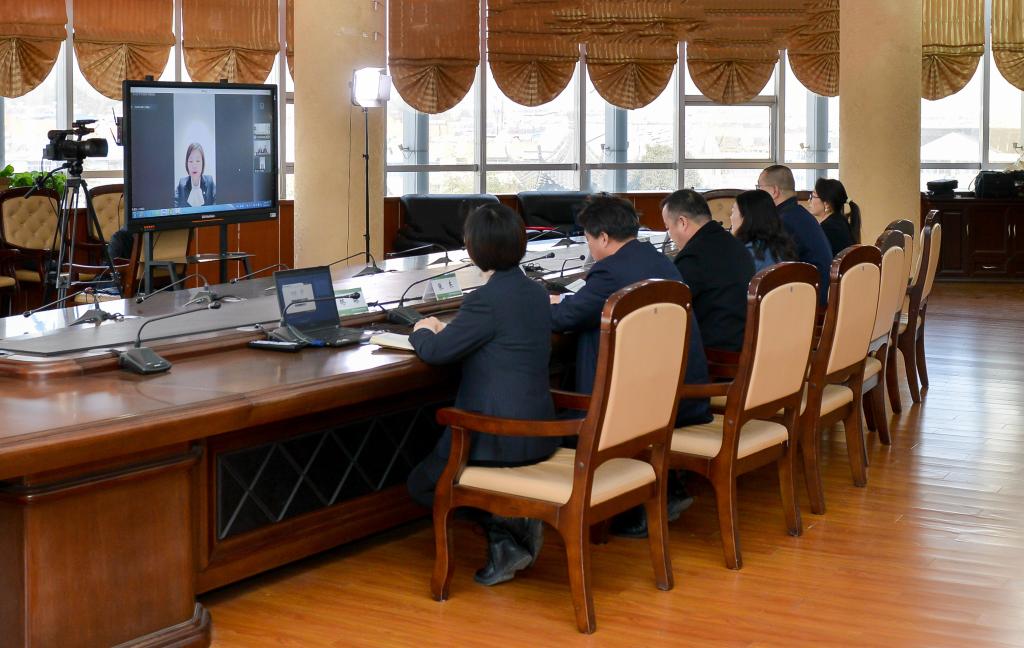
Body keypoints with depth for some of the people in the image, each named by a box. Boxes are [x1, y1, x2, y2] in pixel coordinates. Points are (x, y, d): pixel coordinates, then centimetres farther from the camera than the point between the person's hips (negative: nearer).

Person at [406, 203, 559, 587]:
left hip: (499, 436, -9)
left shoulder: (488, 299, -19)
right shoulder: (536, 293, 7)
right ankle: (517, 520, 8)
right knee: (440, 464, 32)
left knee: (422, 484, 15)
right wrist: (446, 329, 23)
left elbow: (435, 352, -13)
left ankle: (504, 529, -4)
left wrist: (422, 332, 9)